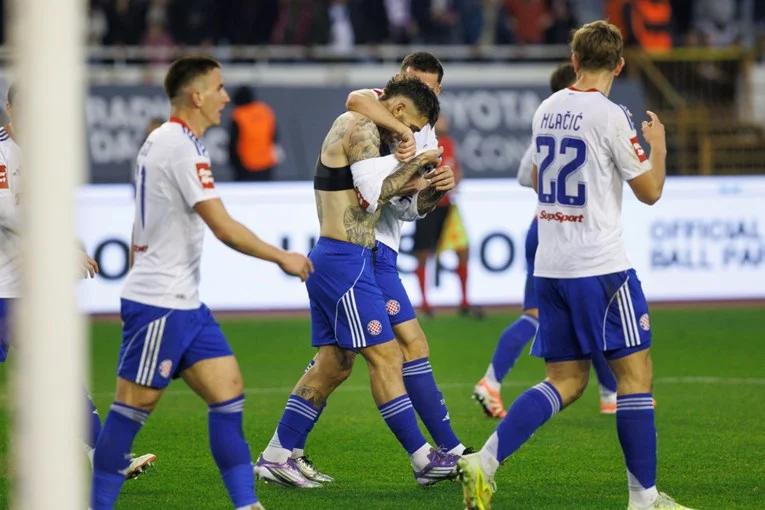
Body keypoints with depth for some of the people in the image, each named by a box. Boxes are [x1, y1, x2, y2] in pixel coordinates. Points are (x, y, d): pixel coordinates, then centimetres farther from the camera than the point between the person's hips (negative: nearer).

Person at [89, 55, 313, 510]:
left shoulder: (161, 142, 15)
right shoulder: (182, 148, -17)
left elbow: (140, 229, 21)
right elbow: (224, 228, -20)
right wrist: (283, 258, -11)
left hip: (185, 302, 10)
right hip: (159, 304, -10)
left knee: (228, 388, 4)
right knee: (135, 405, -4)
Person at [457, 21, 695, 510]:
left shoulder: (546, 110, 9)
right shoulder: (610, 115, -12)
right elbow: (650, 191, -6)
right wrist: (658, 143, 11)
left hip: (549, 267, 7)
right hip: (600, 267, -7)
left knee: (566, 381, 11)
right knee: (635, 373, 2)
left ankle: (485, 461, -4)